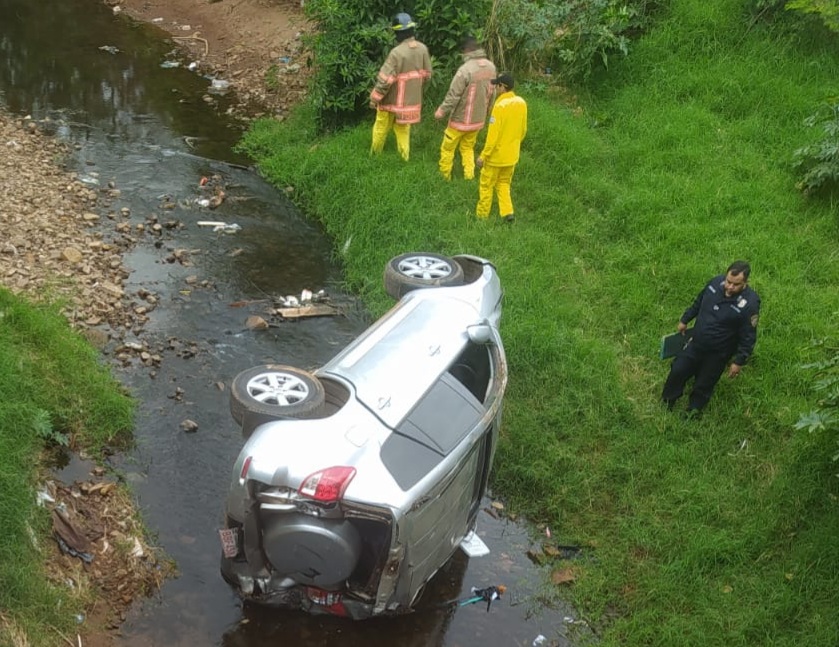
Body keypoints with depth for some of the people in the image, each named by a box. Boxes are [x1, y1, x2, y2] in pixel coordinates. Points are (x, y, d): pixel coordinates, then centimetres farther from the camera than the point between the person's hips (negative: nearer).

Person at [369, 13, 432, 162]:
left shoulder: (397, 52, -26)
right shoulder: (423, 49, -6)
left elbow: (385, 79, -24)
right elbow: (426, 74, 7)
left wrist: (374, 97, -12)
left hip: (392, 99, -5)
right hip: (411, 99, 6)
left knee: (381, 128, 13)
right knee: (403, 130, 18)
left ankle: (374, 155, 27)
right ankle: (404, 158, 23)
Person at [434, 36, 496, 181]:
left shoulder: (466, 69, -26)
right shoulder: (491, 67, -3)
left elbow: (453, 95, -22)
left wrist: (442, 111, -9)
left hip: (461, 119, -6)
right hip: (478, 118, 7)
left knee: (447, 148, 11)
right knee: (468, 147, 22)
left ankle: (444, 177, 22)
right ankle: (469, 176, 21)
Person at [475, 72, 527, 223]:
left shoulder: (500, 105, -25)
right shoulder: (521, 103, -4)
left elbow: (493, 134, -22)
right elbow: (523, 130, 7)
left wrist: (483, 156, -14)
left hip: (496, 155, -6)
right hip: (512, 155, 6)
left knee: (486, 185, 11)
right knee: (503, 184, 21)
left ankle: (482, 215, 21)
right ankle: (507, 212, 10)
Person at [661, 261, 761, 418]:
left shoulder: (749, 303, -30)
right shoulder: (716, 282, -16)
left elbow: (748, 337, -20)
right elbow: (698, 302, 5)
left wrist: (739, 362, -15)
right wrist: (684, 320, 14)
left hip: (718, 352, -4)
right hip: (696, 341, 4)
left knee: (704, 384, 15)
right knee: (677, 370, 15)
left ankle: (694, 409, 43)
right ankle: (667, 400, 41)